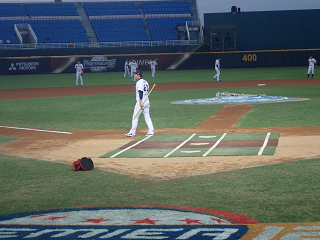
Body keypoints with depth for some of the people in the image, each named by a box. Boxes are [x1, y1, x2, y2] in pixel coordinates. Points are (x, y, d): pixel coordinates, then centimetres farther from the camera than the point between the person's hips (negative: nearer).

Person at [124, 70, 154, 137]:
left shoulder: (139, 82, -12)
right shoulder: (145, 82, 16)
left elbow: (141, 92, -21)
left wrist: (140, 102, -25)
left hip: (141, 101, -9)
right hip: (147, 101, 9)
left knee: (135, 117, -3)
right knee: (147, 117, 10)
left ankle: (132, 132, -1)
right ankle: (151, 131, 6)